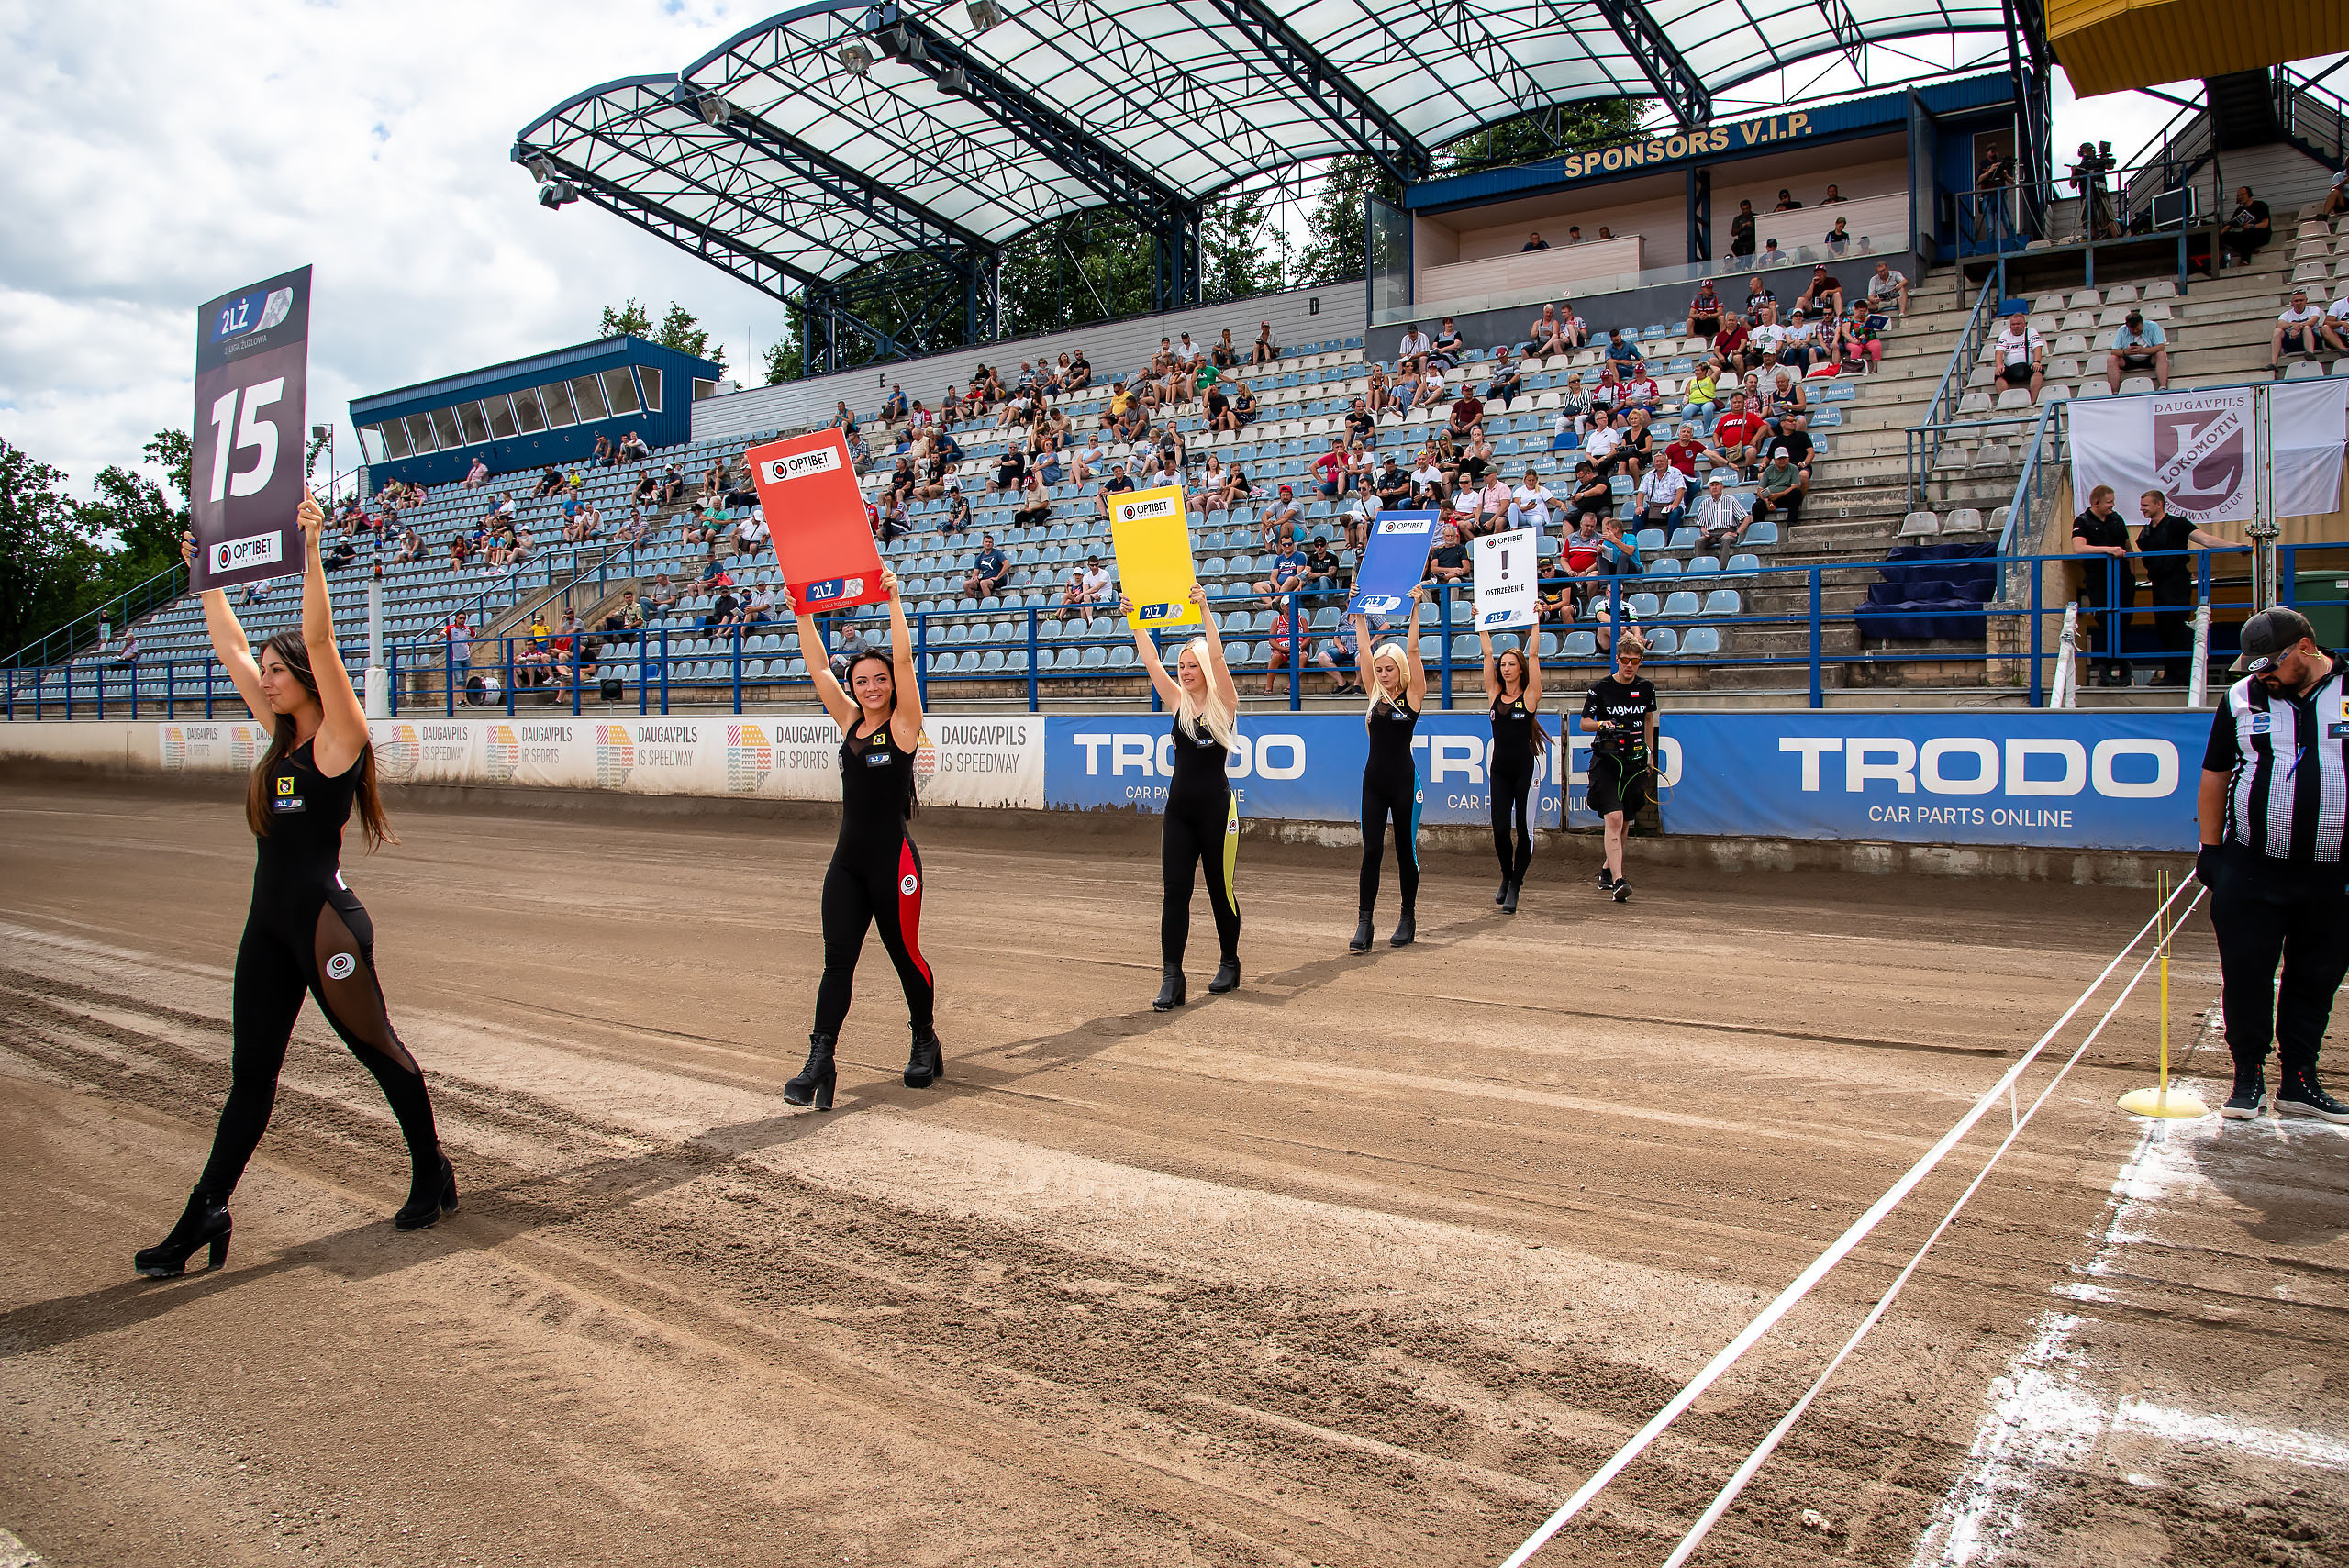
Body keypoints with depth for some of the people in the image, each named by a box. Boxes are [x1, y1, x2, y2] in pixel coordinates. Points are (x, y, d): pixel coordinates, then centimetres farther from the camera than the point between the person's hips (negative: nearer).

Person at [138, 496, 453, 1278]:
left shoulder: (339, 736, -10)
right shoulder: (282, 734, 11)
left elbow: (318, 638, -23)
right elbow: (231, 645, 19)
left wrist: (308, 548, -27)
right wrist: (206, 573, 19)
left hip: (325, 920, -8)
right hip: (269, 925, 8)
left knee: (377, 1048, 7)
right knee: (249, 1075, 10)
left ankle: (431, 1174, 23)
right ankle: (204, 1215, 15)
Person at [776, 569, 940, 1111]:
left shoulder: (903, 723, -5)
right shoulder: (849, 721, 10)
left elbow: (903, 660, -16)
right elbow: (818, 668, 9)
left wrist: (894, 599, -18)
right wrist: (803, 615, 2)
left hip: (893, 859, -5)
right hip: (848, 860, 5)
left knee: (905, 954, 7)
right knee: (837, 958, -3)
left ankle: (926, 1043, 27)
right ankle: (819, 1062, -8)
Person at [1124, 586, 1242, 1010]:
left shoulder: (1224, 703, -4)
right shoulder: (1178, 702, 8)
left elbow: (1216, 655, -18)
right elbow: (1150, 660, 3)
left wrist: (1203, 609, -23)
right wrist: (1134, 621, -6)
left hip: (1216, 807, -4)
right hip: (1179, 807, 4)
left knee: (1220, 888, 6)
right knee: (1175, 891, -3)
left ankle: (1230, 963, 25)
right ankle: (1172, 978, -5)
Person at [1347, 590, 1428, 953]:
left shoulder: (1413, 695, -1)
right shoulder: (1376, 694, 9)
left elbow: (1412, 649, -9)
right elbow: (1364, 649, 8)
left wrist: (1415, 610, -10)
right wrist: (1359, 614, 7)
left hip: (1403, 780, -4)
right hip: (1374, 779, 4)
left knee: (1406, 849, 6)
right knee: (1371, 850, -2)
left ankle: (1408, 919, 17)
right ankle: (1364, 923, -3)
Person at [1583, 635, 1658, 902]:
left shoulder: (1646, 688, 5)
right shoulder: (1601, 687, -6)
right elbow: (1584, 723, -1)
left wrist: (1650, 753, 21)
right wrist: (1600, 724, -22)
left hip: (1636, 760, 4)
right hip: (1606, 759, -4)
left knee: (1624, 822, 11)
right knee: (1614, 818, -18)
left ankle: (1607, 870, 32)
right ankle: (1617, 881, -23)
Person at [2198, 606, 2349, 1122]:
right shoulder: (2241, 698, 4)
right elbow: (2214, 776, 10)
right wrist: (2209, 848, 7)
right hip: (2249, 871, 0)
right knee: (2245, 976, 2)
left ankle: (2299, 1082, 21)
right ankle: (2248, 1079, 14)